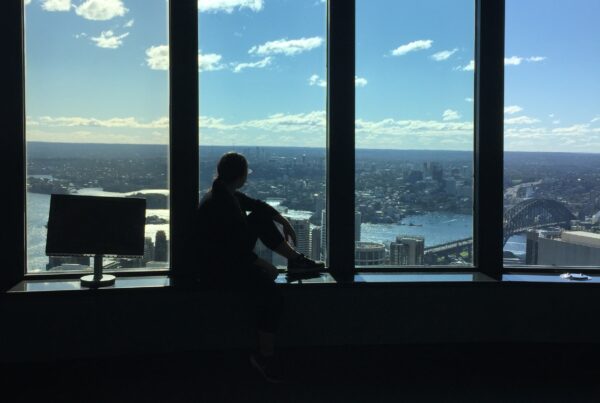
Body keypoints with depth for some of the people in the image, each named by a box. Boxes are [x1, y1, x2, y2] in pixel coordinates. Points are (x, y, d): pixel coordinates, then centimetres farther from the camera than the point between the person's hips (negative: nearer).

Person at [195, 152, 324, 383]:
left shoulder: (228, 195, 2)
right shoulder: (216, 204, -27)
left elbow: (258, 205, 19)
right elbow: (232, 248, -27)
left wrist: (283, 221, 12)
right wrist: (261, 265, -20)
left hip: (232, 255, 10)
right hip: (219, 268, -10)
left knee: (260, 217, 13)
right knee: (272, 297, -22)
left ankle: (295, 259, 19)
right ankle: (265, 355, -7)